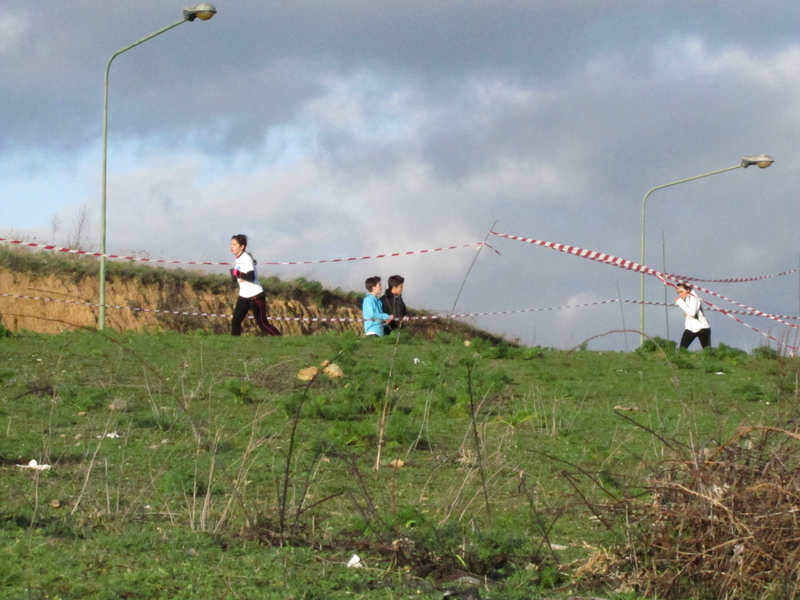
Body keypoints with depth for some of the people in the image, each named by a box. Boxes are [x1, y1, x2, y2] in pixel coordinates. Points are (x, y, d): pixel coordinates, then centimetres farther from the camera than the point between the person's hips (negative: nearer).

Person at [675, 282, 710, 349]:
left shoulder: (693, 298, -14)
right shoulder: (684, 300, 8)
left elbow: (692, 313, -28)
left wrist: (680, 302, -23)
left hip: (702, 328, -7)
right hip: (690, 328, 7)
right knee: (682, 349, -8)